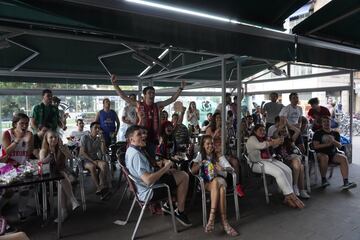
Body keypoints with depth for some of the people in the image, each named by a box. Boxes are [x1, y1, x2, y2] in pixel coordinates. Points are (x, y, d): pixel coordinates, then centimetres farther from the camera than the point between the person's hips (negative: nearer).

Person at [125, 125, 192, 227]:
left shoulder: (131, 150, 5)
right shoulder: (136, 155, -28)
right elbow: (148, 180, -35)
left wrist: (160, 164, 0)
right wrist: (165, 167, -22)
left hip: (142, 187, 10)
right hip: (149, 192, -10)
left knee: (175, 172, 23)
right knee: (184, 176, -8)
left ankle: (168, 204, 25)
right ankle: (180, 212, 5)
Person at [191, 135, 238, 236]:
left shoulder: (218, 155, 12)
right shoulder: (200, 156, 12)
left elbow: (230, 168, 0)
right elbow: (193, 171, 0)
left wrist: (222, 168, -22)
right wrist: (200, 164, -19)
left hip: (219, 179, 1)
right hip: (206, 182, -1)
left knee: (216, 182, -36)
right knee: (216, 184, -35)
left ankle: (212, 217, -40)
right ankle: (224, 221, -39)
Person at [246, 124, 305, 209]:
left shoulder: (265, 139, 23)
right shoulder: (252, 139, -4)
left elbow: (274, 144, 11)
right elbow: (260, 145, -24)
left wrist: (278, 141, -12)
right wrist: (273, 142, -29)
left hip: (269, 160, 8)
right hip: (258, 163, -8)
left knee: (288, 170, -11)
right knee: (279, 172, -27)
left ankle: (288, 197, -12)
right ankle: (291, 196, -16)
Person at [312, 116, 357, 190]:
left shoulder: (335, 133, 17)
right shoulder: (318, 133, 6)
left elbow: (339, 146, 7)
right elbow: (316, 146, -5)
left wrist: (333, 141, -12)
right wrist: (327, 144, -13)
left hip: (333, 154, 4)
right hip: (321, 153, -4)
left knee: (344, 158, -26)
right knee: (324, 157, -37)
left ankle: (346, 182, -30)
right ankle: (323, 179, -22)